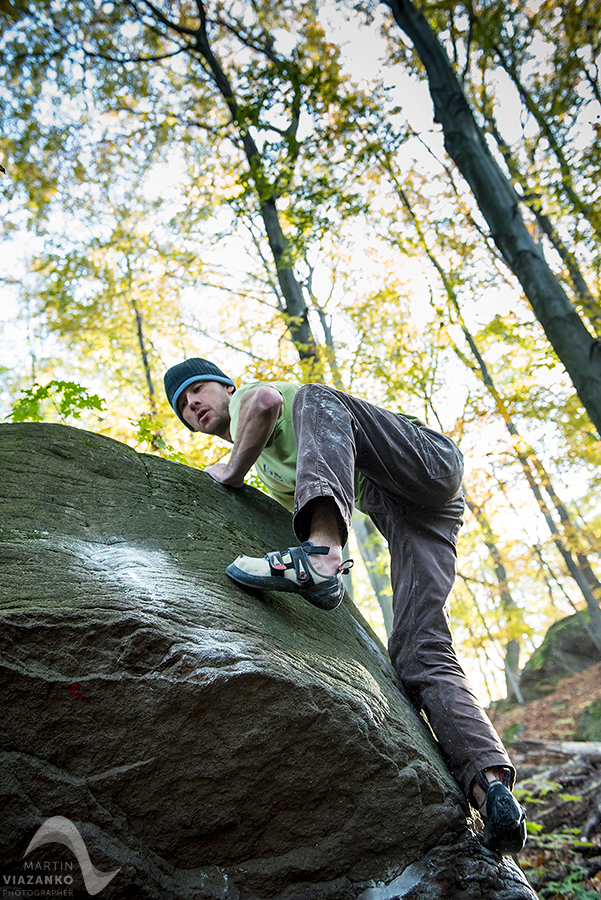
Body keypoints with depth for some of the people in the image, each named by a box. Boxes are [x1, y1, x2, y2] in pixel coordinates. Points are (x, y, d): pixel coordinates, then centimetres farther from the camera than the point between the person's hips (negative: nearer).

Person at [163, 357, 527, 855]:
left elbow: (266, 401, -12)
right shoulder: (269, 470, 35)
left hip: (423, 455, -6)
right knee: (422, 655, -12)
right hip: (406, 511, 7)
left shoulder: (247, 393, 14)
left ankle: (320, 553, -46)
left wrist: (231, 473, -2)